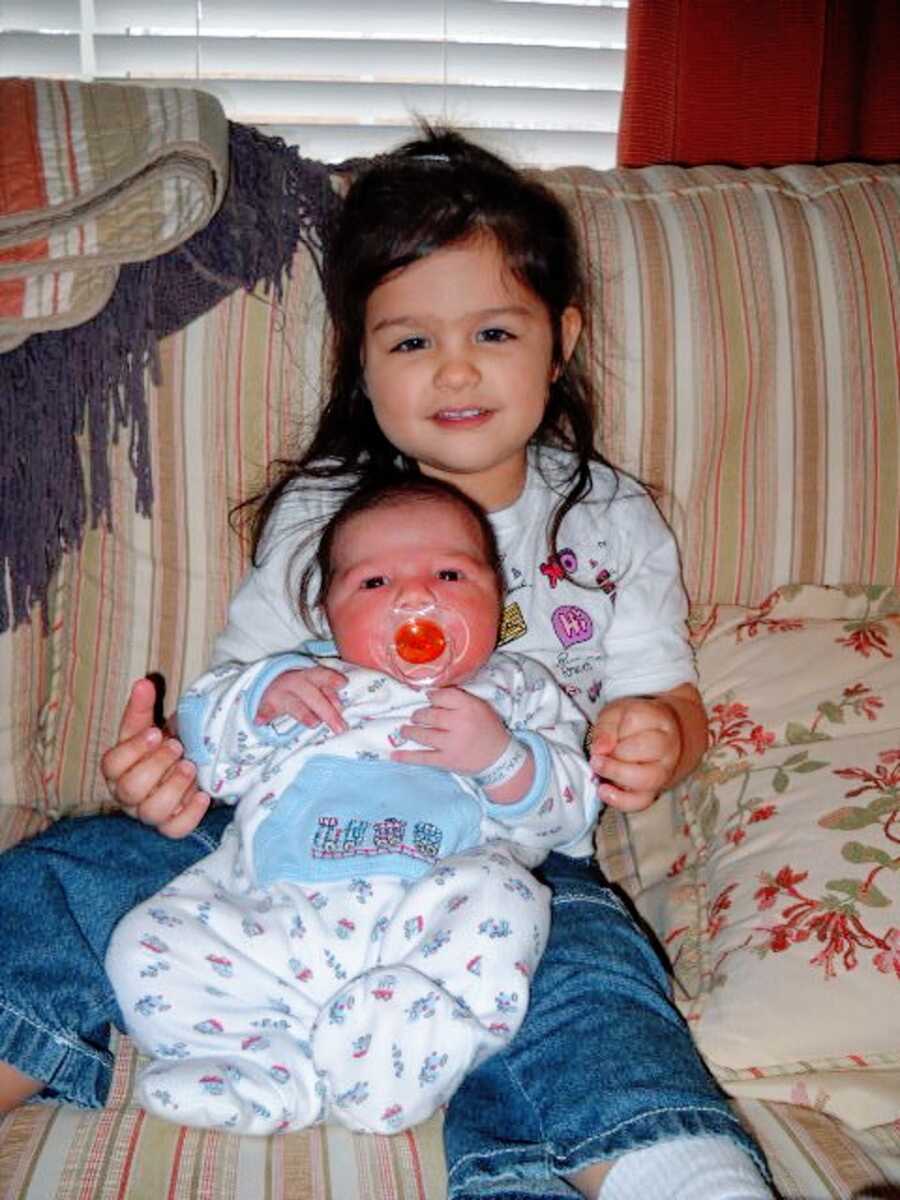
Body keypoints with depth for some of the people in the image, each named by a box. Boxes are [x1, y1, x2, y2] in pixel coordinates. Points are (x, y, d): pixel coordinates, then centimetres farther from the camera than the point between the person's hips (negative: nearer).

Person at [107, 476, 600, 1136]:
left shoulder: (517, 689, 21)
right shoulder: (303, 673, 26)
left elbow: (569, 812, 9)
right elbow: (202, 734, 21)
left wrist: (500, 756, -10)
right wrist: (265, 696, 1)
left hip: (423, 917, -2)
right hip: (269, 914, 2)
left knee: (501, 906, -32)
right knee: (146, 943, -16)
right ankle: (280, 1066, -25)